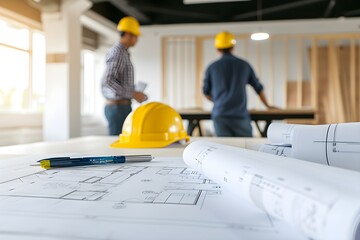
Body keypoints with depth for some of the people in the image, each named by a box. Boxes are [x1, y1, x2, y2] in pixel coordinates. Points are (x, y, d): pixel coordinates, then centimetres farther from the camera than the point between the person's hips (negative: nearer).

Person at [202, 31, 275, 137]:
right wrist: (267, 105, 33)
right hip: (240, 115, 0)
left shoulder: (211, 68, 6)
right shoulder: (244, 65, 8)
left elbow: (206, 93, 17)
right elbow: (258, 88, 18)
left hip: (219, 115, 1)